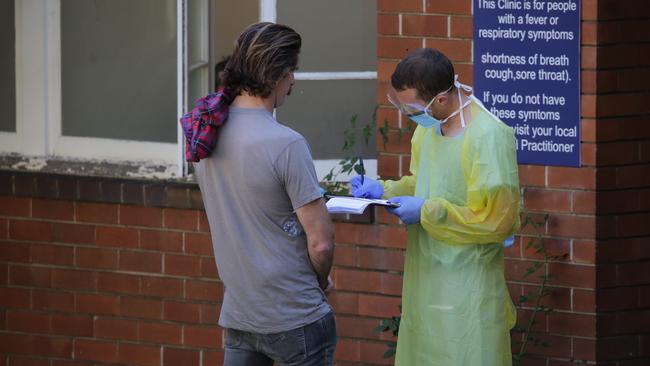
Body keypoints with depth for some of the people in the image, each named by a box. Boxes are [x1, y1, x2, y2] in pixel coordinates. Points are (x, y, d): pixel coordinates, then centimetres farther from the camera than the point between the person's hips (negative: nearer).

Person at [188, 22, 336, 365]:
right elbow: (321, 242, -18)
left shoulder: (209, 133, 3)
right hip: (295, 318, -7)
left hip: (238, 312, 7)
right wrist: (322, 281, 3)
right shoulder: (286, 144, -20)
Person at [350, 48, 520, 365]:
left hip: (466, 291, -8)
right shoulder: (428, 125, 4)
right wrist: (384, 190, 3)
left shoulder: (488, 137, -21)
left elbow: (495, 220, -21)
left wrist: (427, 212, -18)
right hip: (425, 280, 8)